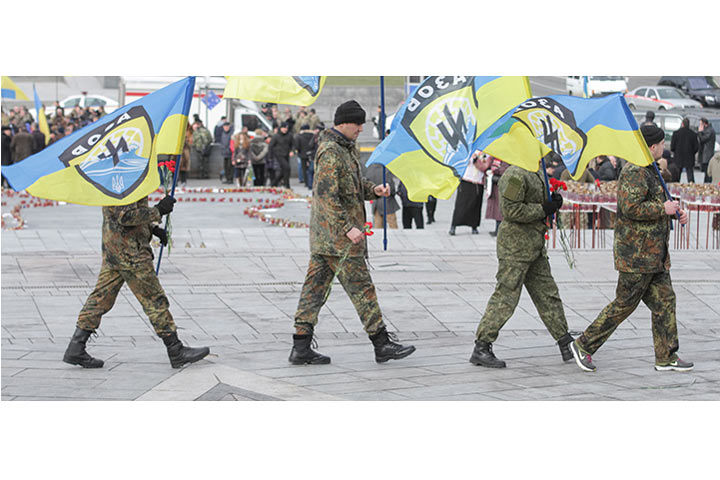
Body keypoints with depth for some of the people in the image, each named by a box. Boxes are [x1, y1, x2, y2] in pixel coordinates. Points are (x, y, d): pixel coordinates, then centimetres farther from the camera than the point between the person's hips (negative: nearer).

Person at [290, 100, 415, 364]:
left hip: (322, 234, 10)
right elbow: (327, 196, -23)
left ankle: (301, 347, 8)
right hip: (337, 236, -10)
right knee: (361, 287, -3)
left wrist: (373, 189, 4)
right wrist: (348, 227, -25)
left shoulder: (347, 148, 16)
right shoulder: (330, 152, -17)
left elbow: (354, 183, 25)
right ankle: (382, 344, 3)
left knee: (315, 288, 7)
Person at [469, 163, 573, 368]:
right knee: (506, 296, -8)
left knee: (548, 294, 12)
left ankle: (566, 345, 18)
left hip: (535, 245, 10)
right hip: (515, 245, -10)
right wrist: (543, 210, -17)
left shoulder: (537, 174, 16)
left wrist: (553, 202, 6)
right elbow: (512, 210, -22)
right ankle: (481, 349, -4)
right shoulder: (515, 175, -16)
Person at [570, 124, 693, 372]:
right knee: (624, 303, -5)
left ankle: (666, 356, 14)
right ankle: (584, 345, 4)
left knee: (664, 301, 9)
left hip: (655, 254, 10)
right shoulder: (634, 173, -17)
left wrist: (675, 212, 13)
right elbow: (630, 208, -27)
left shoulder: (649, 171, 18)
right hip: (636, 253, -10)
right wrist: (663, 208, -18)